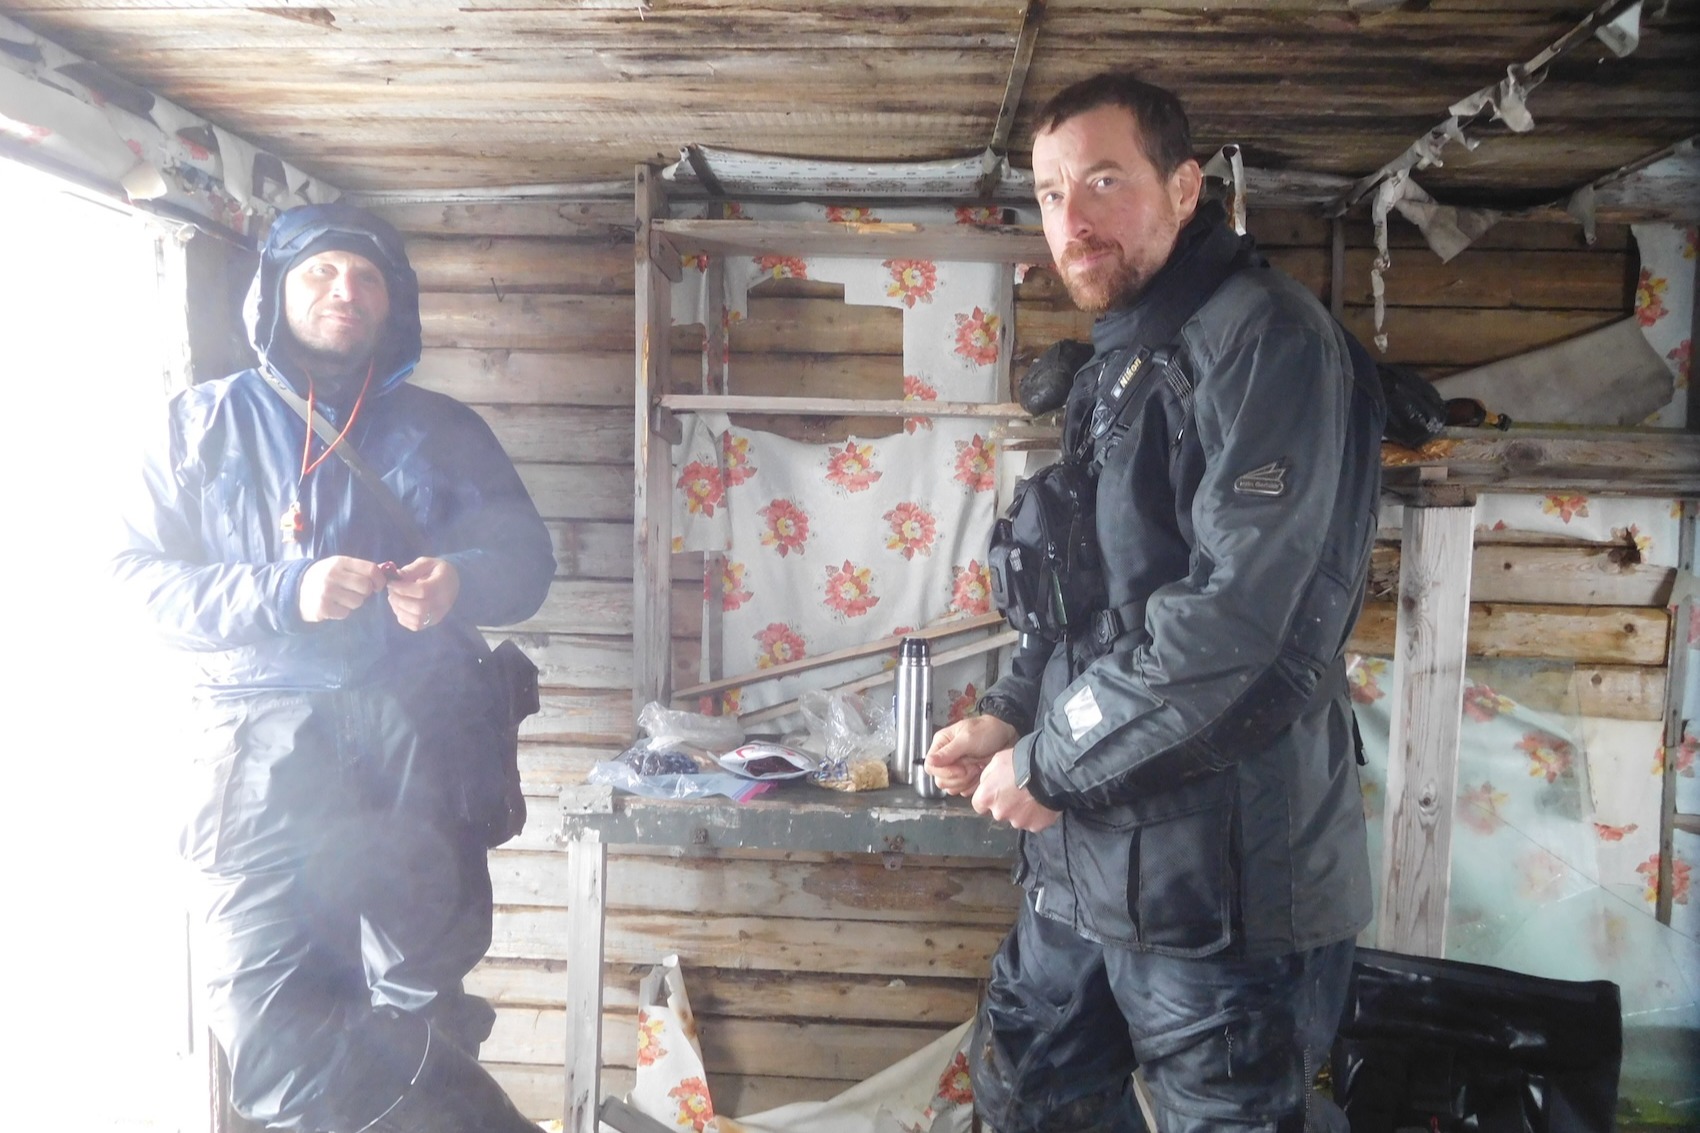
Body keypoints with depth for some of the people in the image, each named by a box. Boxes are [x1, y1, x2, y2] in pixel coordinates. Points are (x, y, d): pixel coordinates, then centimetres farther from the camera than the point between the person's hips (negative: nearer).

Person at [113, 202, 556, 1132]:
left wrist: (460, 579, -14)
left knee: (420, 1011, 0)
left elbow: (526, 557, 9)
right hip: (264, 742, 0)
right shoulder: (202, 424, 13)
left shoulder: (442, 429, 15)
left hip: (420, 738, 0)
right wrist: (283, 593, -13)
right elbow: (140, 574, 4)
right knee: (267, 1020, -5)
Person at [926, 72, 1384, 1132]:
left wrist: (1050, 765, -16)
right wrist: (1010, 718, 6)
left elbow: (1232, 613, -25)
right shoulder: (1115, 361, 15)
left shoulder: (1266, 339, -14)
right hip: (1086, 859, 9)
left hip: (1222, 875, -9)